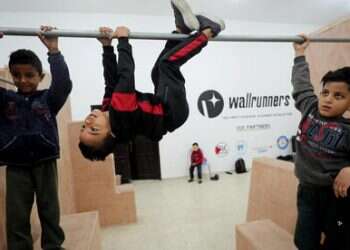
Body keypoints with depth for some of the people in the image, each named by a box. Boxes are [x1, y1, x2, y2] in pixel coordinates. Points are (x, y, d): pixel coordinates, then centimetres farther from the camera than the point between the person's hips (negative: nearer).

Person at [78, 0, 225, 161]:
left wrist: (107, 47, -2)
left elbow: (111, 81, -3)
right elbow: (126, 74, -32)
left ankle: (183, 27, 15)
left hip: (164, 110, 8)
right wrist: (123, 40, -22)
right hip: (172, 112, -8)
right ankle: (208, 31, -1)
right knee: (168, 62, -19)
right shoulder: (119, 119, -32)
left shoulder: (109, 112, -11)